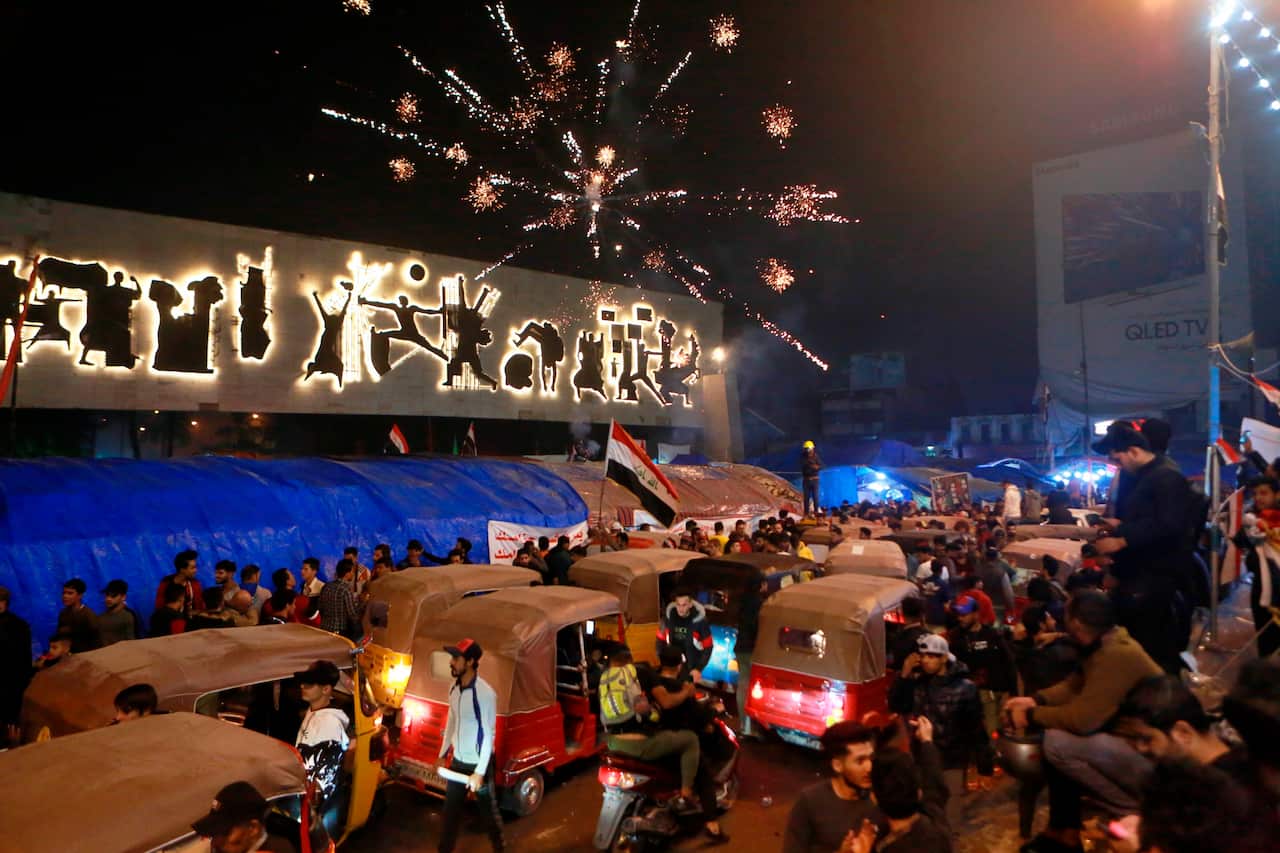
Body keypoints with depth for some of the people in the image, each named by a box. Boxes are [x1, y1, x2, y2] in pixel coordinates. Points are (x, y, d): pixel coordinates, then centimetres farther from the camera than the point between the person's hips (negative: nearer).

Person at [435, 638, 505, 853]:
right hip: (457, 762, 6)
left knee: (488, 811, 12)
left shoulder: (484, 693, -24)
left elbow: (488, 734, -21)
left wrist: (480, 772, -20)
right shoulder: (454, 688, -1)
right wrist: (443, 755, 14)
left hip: (478, 764, -6)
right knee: (450, 811, 15)